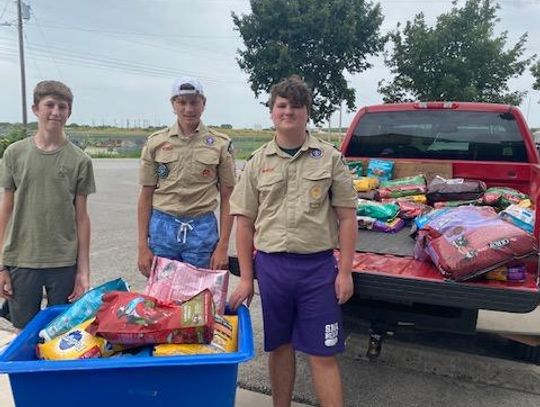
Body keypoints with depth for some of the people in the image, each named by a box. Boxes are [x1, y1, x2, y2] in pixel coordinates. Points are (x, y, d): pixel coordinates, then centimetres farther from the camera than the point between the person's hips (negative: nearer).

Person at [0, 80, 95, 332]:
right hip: (20, 261, 1)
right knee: (23, 331, 11)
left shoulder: (80, 160, -1)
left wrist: (83, 269, -1)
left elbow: (81, 217, 1)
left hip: (64, 263, 0)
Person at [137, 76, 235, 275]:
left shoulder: (220, 144, -1)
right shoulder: (155, 142, 3)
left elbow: (226, 198, 1)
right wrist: (143, 246, 1)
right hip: (162, 228, 1)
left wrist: (223, 246, -4)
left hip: (203, 230, -1)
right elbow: (146, 196, 5)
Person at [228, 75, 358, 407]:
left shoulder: (330, 158, 1)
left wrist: (345, 271, -5)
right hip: (270, 265, 3)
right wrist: (246, 278, 3)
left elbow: (347, 218, 1)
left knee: (323, 355, 4)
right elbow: (245, 223, 6)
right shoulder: (258, 162, 5)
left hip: (318, 265, -2)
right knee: (280, 346, 17)